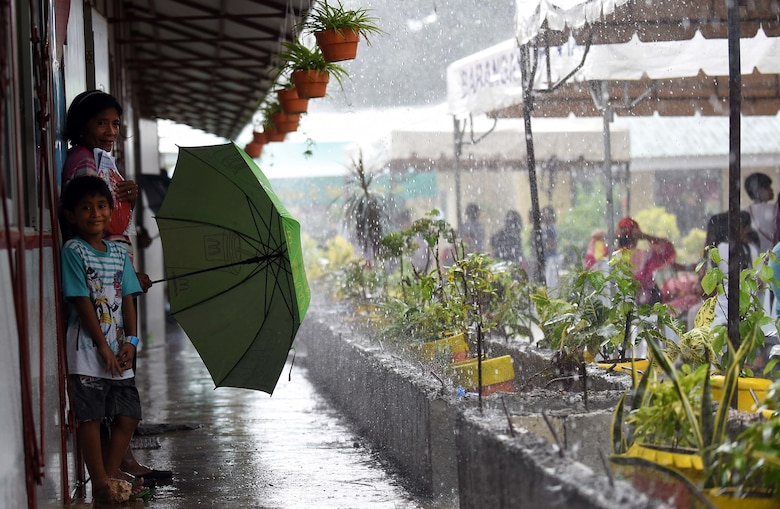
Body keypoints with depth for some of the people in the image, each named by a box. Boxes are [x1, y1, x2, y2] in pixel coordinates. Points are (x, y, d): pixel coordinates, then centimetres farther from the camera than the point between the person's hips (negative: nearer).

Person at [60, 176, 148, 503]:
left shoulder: (118, 253, 12)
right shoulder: (73, 251, -6)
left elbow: (127, 299, 10)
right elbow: (82, 302, -11)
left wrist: (130, 341, -3)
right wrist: (104, 347, -13)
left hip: (118, 351, 6)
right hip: (87, 350, -6)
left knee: (128, 416, 5)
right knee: (90, 415, -4)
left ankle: (110, 476, 16)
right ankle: (100, 483, 3)